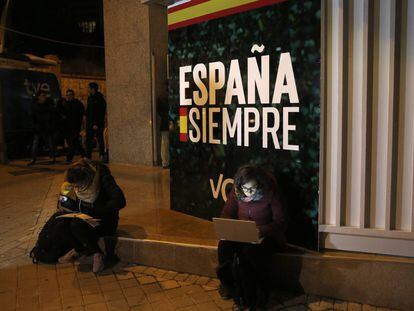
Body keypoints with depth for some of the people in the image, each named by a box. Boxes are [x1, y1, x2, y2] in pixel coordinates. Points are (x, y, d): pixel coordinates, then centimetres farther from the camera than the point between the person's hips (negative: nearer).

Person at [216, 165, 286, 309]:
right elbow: (226, 214, 6)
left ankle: (261, 290, -9)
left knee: (250, 250, -35)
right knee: (224, 244, -27)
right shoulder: (236, 192, -3)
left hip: (265, 236, -3)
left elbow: (280, 222, -13)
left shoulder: (270, 193, -14)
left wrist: (261, 231, -29)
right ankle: (226, 282, -1)